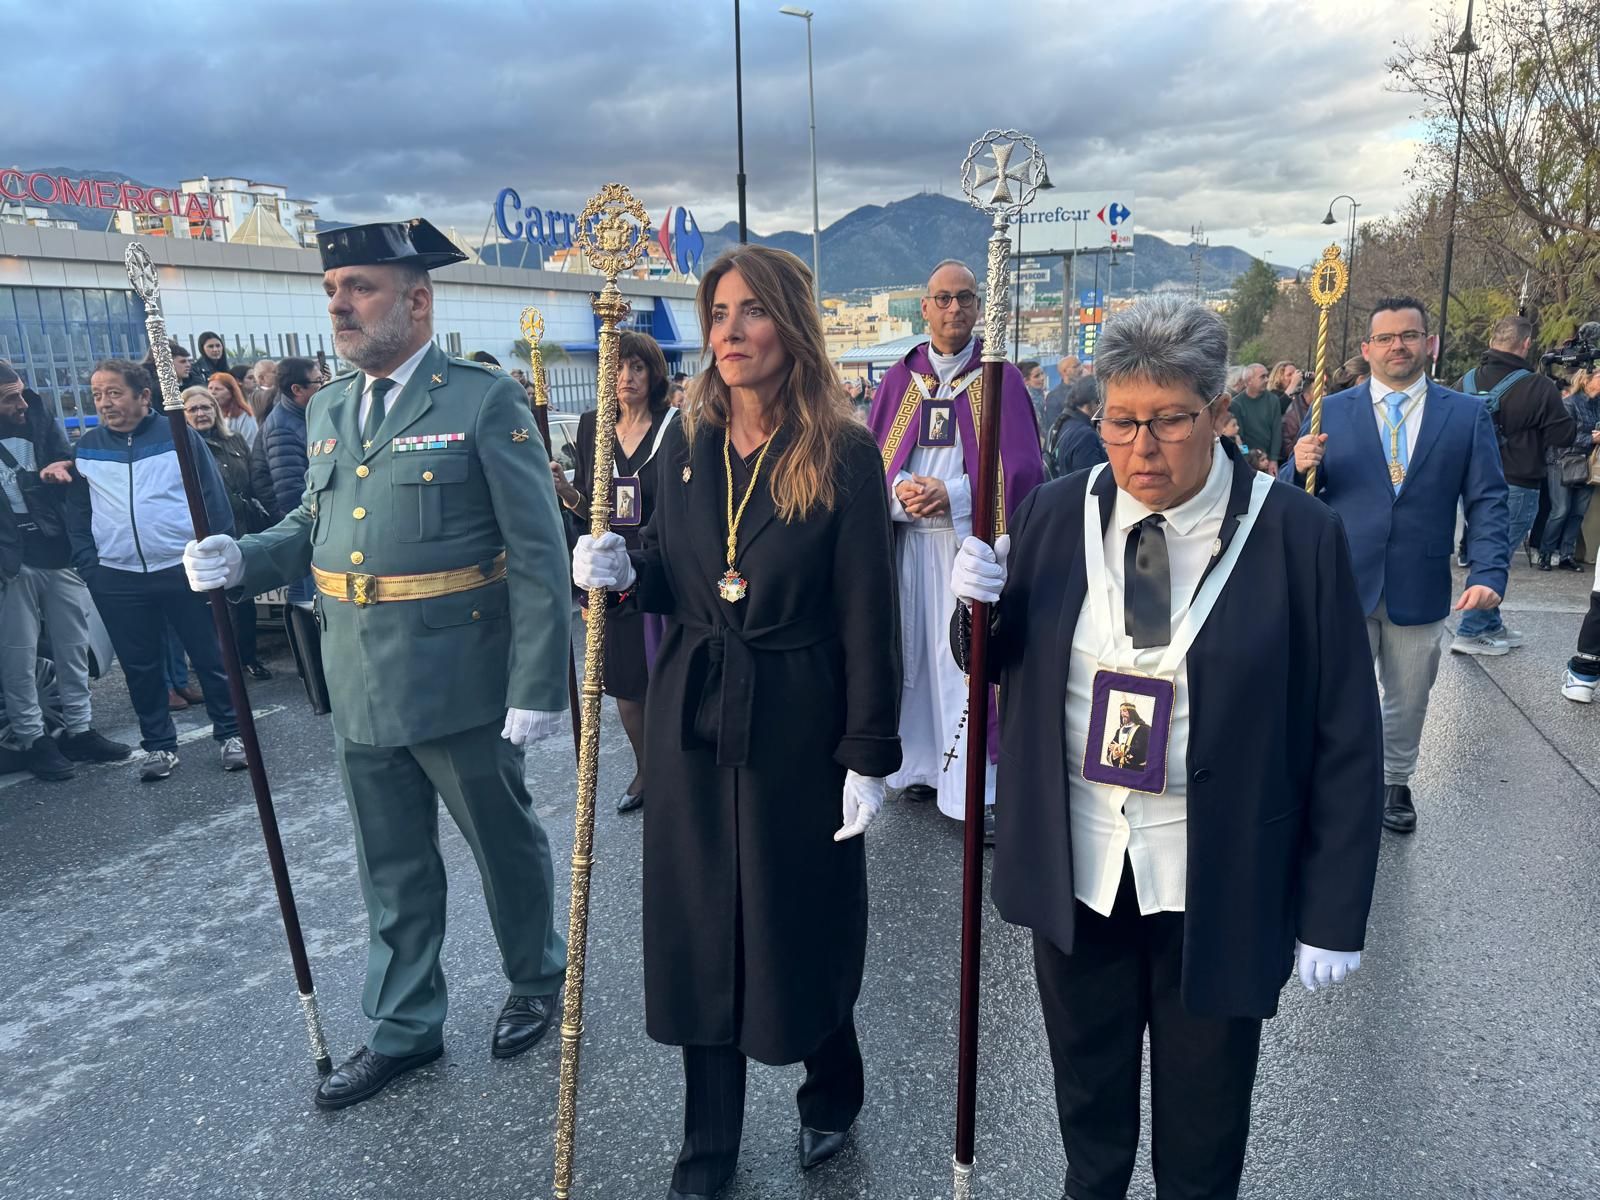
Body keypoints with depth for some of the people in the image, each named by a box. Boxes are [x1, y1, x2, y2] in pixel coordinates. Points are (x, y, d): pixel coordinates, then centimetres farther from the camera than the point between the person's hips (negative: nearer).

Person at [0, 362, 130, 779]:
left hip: (60, 554, 4)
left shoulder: (42, 423, 3)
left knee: (73, 648, 11)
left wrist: (65, 467, -14)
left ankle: (79, 729, 22)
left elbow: (71, 464, 10)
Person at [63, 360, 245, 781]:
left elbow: (214, 497, -1)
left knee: (210, 657, 4)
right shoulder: (85, 447, 6)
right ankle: (159, 745, 22)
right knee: (140, 667, 10)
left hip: (186, 570, -3)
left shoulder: (179, 434, -2)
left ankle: (230, 734, 18)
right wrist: (88, 565, 3)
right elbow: (77, 513, 12)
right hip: (117, 580, 3)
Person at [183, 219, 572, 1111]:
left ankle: (538, 980, 40)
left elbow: (539, 556, -14)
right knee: (395, 868, 18)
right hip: (361, 692, 6)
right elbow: (314, 526, 19)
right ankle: (406, 1026, 37)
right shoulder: (329, 410, 10)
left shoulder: (485, 402, -11)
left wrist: (539, 687, -18)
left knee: (506, 844, 15)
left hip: (461, 691, -6)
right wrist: (242, 559, -2)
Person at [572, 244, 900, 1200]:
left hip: (797, 724, -4)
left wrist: (870, 756, -13)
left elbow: (867, 617, -12)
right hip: (692, 717, 4)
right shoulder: (688, 443, 4)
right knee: (699, 925, 13)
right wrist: (624, 573, -10)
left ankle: (833, 1094, 43)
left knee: (803, 921, 12)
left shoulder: (844, 456, -11)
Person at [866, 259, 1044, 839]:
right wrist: (900, 490, -13)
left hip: (970, 540, -3)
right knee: (913, 654, 7)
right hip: (907, 542, 3)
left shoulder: (1002, 379, 2)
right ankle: (919, 765, 22)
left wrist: (952, 495, -17)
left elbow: (1022, 468, -4)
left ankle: (978, 792, 1)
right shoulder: (900, 378, 11)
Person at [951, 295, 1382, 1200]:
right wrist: (980, 604, -15)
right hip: (1075, 869, 3)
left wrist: (1333, 913, -9)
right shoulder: (1058, 515, -3)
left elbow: (1346, 736, -9)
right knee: (1087, 1094, 24)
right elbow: (993, 666, 7)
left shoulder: (1298, 536, -12)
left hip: (1219, 886, -2)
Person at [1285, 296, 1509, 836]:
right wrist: (1301, 466, -21)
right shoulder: (1332, 411, 1)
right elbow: (1299, 494, 2)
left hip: (1419, 589, 1)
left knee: (1407, 700, 16)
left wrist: (1489, 573, -13)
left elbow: (1487, 501, -1)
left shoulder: (1468, 415, 2)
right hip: (1344, 586, -1)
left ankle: (1396, 784, 37)